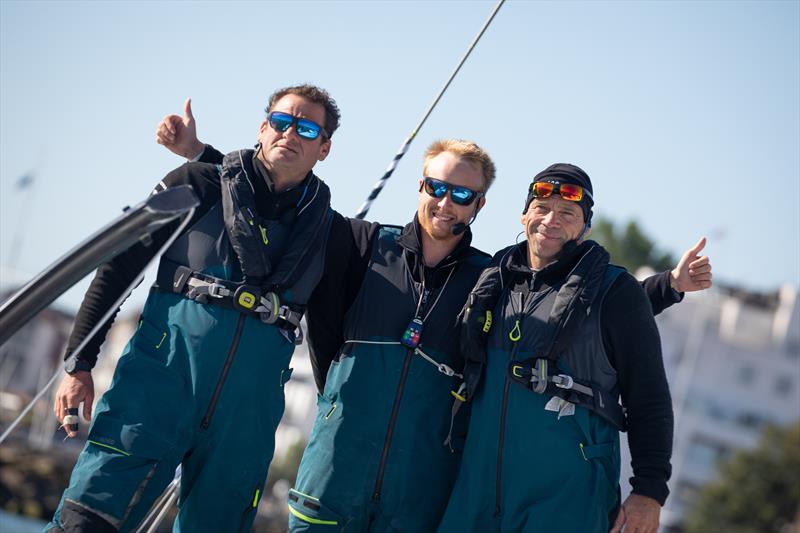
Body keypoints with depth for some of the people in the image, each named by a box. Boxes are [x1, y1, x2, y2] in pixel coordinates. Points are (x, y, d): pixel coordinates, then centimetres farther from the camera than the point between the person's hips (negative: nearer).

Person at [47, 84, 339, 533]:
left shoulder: (323, 223, 12)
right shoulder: (201, 184, 5)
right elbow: (118, 267, 5)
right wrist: (79, 364, 0)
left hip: (251, 397, 3)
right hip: (165, 374, -3)